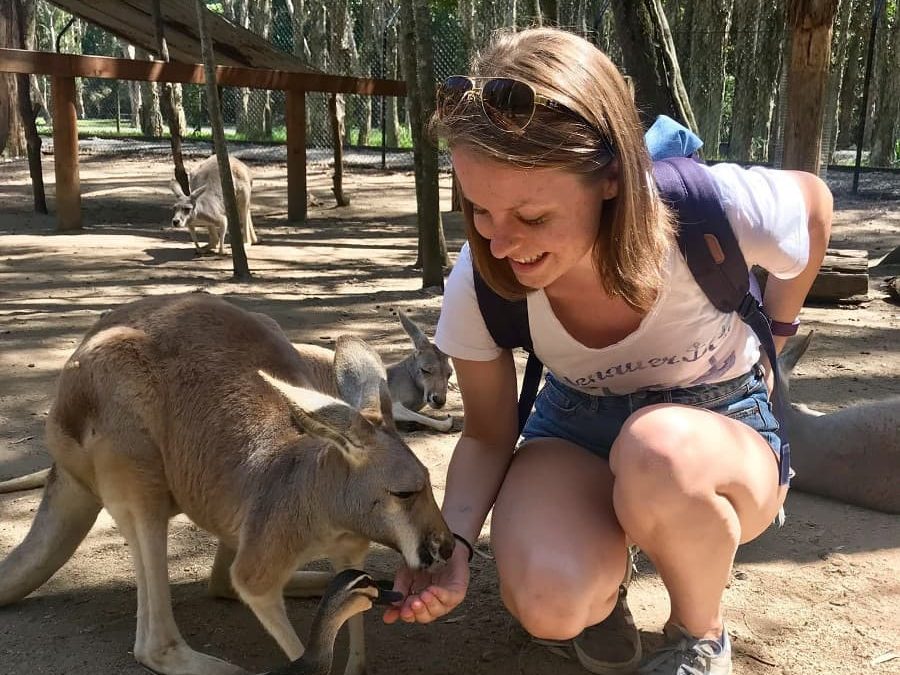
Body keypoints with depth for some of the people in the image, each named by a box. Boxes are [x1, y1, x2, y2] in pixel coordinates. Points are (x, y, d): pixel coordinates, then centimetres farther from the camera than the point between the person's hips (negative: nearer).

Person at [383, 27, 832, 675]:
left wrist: (766, 349, 3)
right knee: (550, 603, -31)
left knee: (658, 450, -39)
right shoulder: (479, 283, -23)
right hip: (576, 428, 1)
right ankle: (605, 581, 8)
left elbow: (816, 202, -5)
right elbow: (487, 436, -8)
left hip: (719, 423, 0)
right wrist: (453, 541, -26)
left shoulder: (716, 211, -31)